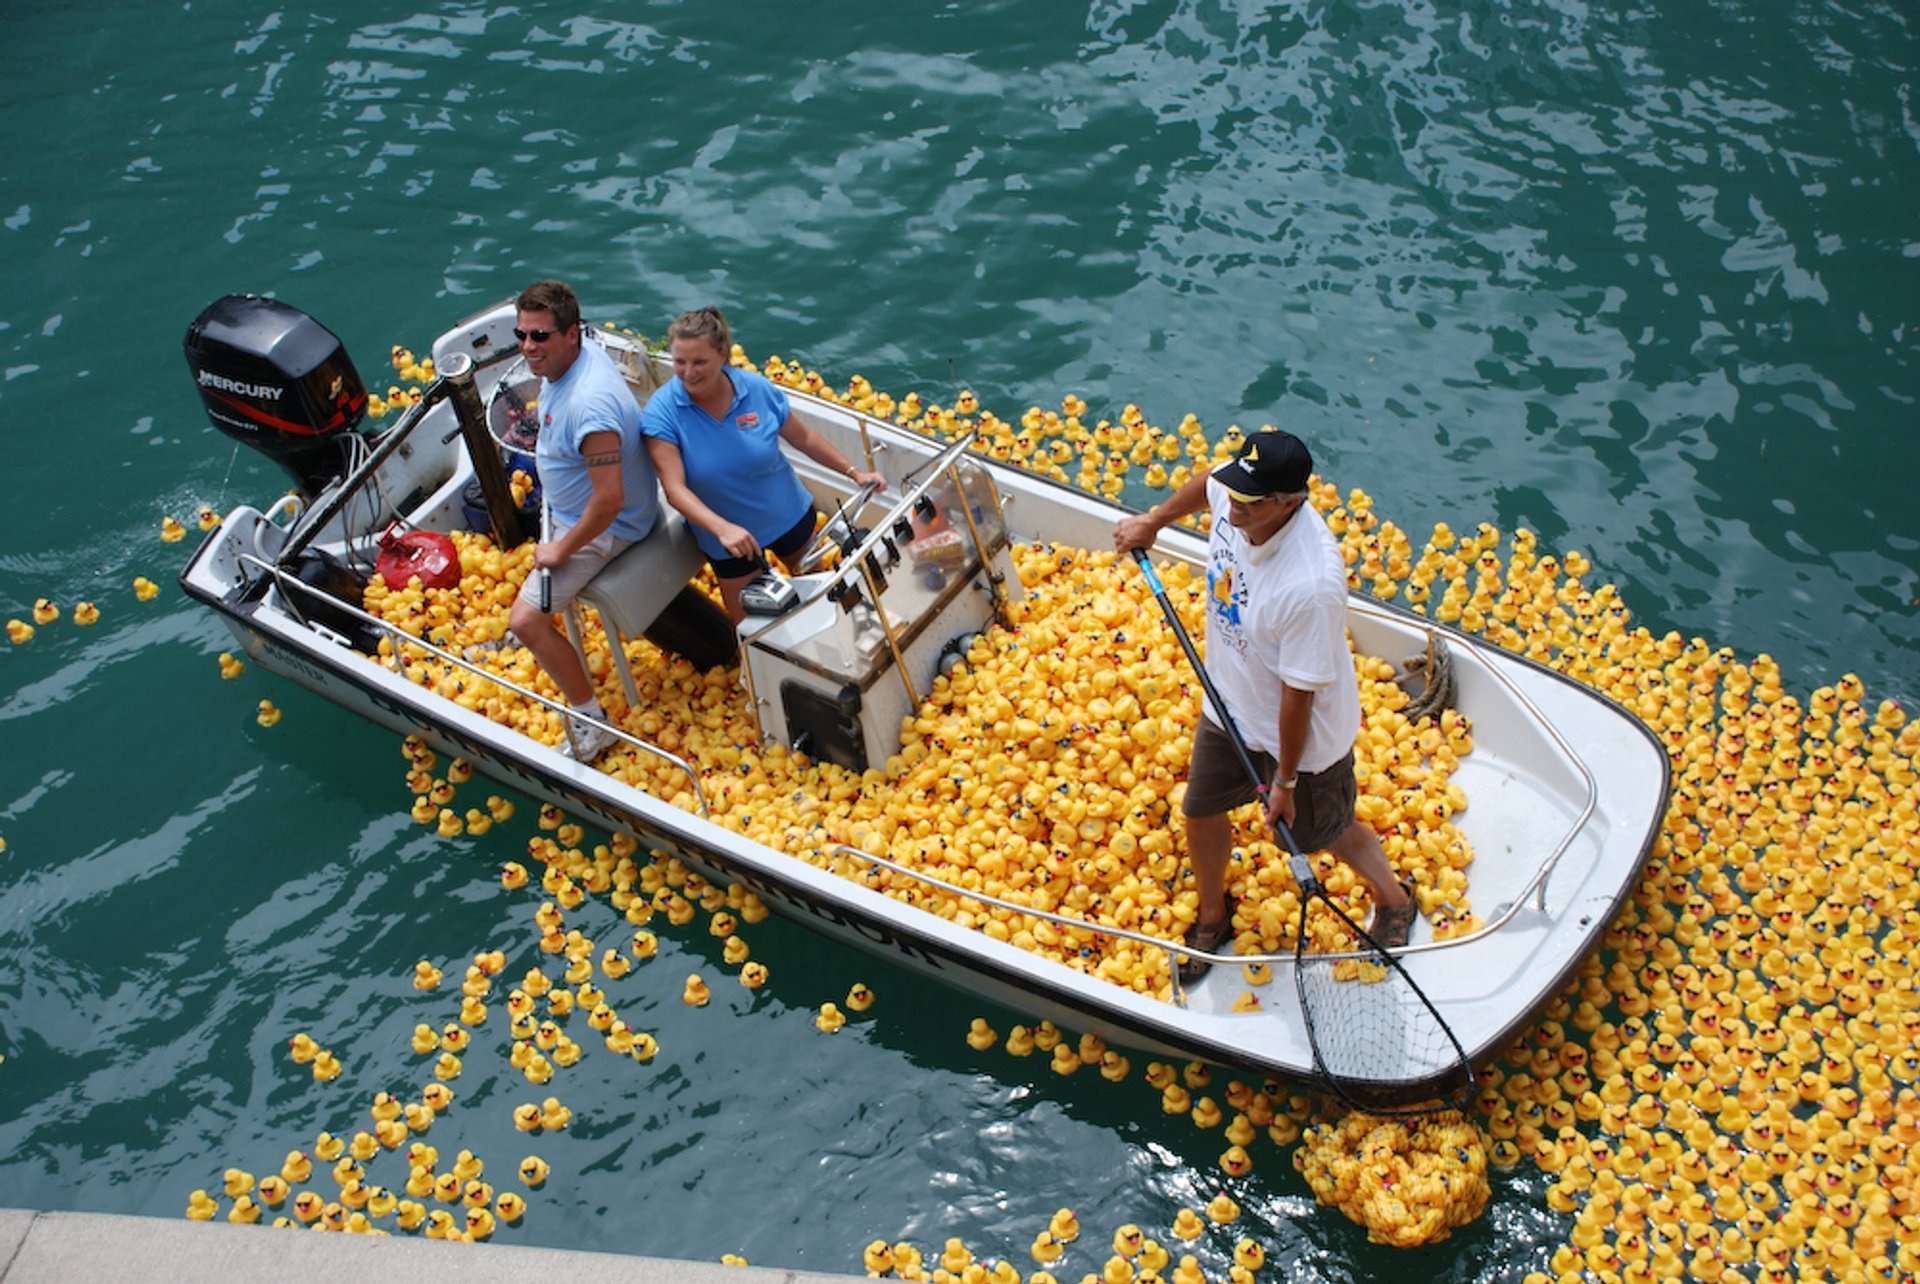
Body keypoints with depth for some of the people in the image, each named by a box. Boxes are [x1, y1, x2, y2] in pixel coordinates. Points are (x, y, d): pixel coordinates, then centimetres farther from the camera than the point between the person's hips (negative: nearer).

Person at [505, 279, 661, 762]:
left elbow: (609, 500, -37)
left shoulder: (589, 405, -39)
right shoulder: (577, 355, -9)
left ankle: (591, 722, 3)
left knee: (525, 619, -14)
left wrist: (562, 549, -24)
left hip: (605, 525, -11)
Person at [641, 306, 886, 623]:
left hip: (789, 513, 2)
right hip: (726, 537, -2)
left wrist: (854, 473, -1)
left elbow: (803, 438, -1)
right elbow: (675, 488, -30)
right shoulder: (661, 412, -24)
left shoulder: (758, 390, -18)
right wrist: (723, 529, -45)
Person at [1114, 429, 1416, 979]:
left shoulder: (1311, 585, -42)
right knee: (1200, 813, 22)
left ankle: (1393, 899, 53)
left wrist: (1284, 780, -19)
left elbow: (1299, 693, -30)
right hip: (1230, 707, 7)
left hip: (1303, 732, -6)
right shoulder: (1235, 498, -22)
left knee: (1325, 831, 20)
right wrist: (1153, 520, 18)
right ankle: (1212, 918, 52)